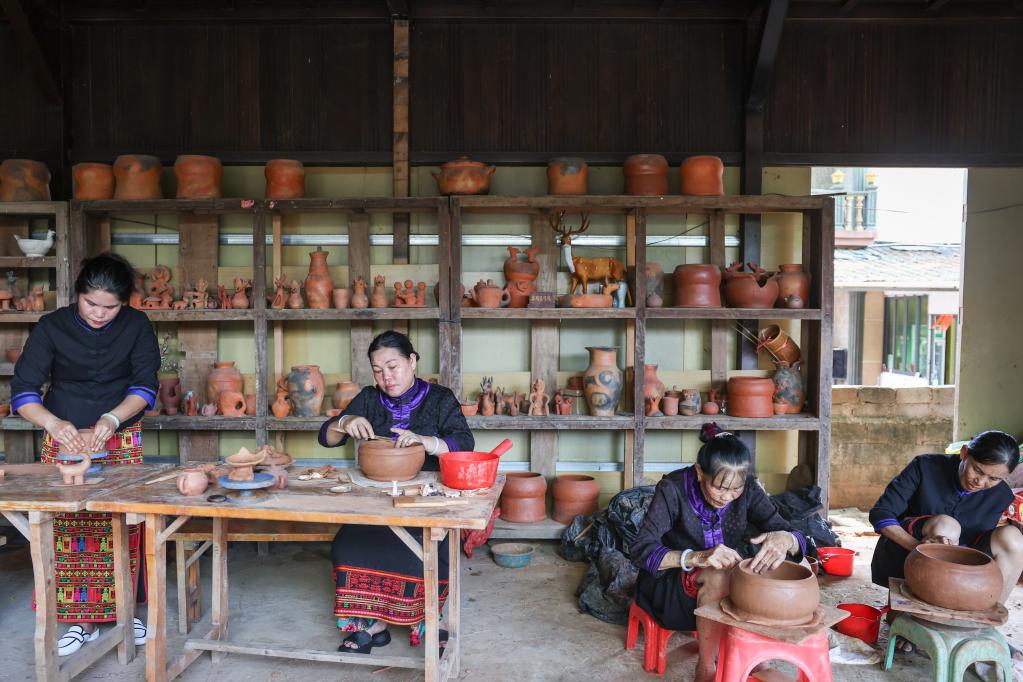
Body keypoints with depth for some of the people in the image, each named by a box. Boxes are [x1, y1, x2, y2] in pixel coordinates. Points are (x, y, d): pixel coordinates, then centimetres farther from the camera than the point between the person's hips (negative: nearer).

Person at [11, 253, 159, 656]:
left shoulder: (137, 327, -4)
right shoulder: (52, 327, -6)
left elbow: (145, 386, -6)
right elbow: (23, 389, -10)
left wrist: (113, 418, -23)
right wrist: (53, 423, -28)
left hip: (121, 443, 0)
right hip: (63, 441, 0)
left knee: (123, 529, 1)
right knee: (67, 530, -2)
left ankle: (121, 610, 16)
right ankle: (82, 621, 11)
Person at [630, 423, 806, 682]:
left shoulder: (748, 490, -13)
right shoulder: (673, 489, -23)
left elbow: (797, 537, -13)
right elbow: (640, 551, -28)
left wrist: (785, 539, -40)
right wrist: (696, 557, -45)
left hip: (728, 578, 4)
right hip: (673, 581, -3)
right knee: (719, 577, -35)